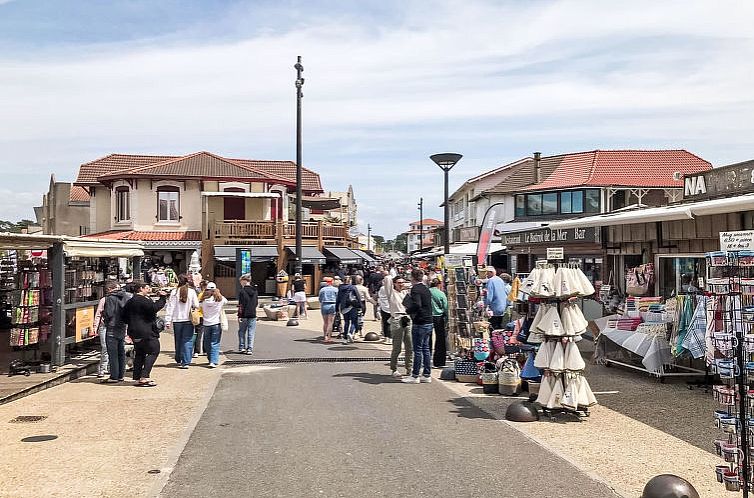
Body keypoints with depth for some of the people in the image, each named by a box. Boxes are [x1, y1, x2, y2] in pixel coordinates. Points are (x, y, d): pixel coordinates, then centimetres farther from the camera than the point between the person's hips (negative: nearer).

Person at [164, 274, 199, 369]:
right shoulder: (192, 292, -6)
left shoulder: (174, 292, -4)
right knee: (188, 341, 1)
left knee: (178, 341, 16)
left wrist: (168, 321, -1)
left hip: (177, 320, 2)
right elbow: (196, 305, -5)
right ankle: (186, 362, -6)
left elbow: (170, 307, -3)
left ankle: (178, 360, 30)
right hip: (188, 320, -1)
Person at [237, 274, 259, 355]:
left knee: (242, 332, 10)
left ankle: (242, 348, 12)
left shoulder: (242, 291, -10)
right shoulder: (255, 291, 6)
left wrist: (239, 316, -10)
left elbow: (241, 305, -13)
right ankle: (250, 349, 4)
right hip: (253, 315, 4)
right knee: (251, 333, 6)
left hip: (244, 315, -4)